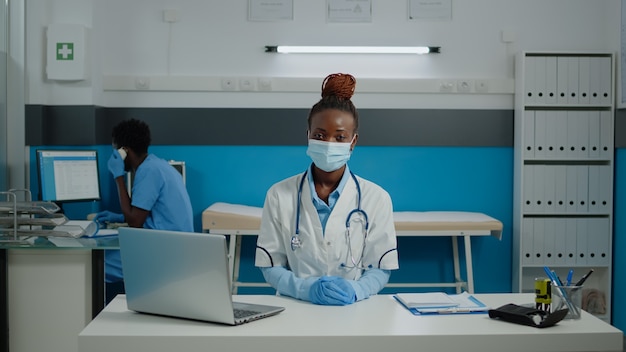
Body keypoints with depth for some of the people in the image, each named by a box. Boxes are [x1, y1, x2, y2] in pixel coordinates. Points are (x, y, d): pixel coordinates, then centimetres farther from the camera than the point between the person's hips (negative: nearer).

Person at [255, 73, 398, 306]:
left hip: (354, 308, 0)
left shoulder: (376, 198, 1)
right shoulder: (279, 195, 0)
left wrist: (354, 290, -18)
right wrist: (307, 288, -17)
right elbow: (270, 267, 1)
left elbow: (381, 269, 2)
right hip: (294, 308, 0)